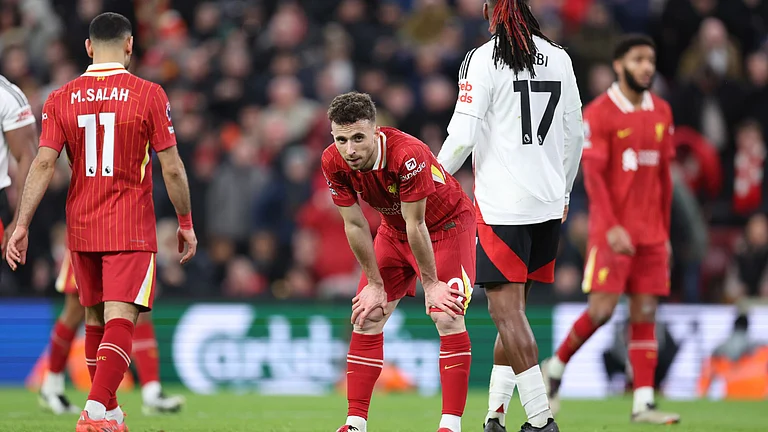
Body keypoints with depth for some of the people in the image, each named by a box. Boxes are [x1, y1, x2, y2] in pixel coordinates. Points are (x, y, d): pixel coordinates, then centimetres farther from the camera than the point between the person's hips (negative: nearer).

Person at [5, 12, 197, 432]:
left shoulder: (61, 99, 2)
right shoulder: (148, 95, -6)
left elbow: (43, 164, -5)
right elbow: (171, 168, -4)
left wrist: (22, 225, -5)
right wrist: (186, 223, 6)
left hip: (81, 229, 4)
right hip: (131, 230, -4)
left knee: (95, 319, 18)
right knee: (120, 320, -9)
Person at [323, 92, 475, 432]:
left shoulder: (407, 155, -37)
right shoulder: (334, 162, -20)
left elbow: (416, 224, -28)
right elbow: (355, 225, -10)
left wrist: (431, 283, -19)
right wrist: (374, 283, -6)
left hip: (447, 225, -6)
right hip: (395, 230, 6)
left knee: (447, 317, -19)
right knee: (366, 318, -1)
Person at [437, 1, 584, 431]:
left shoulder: (485, 58, -9)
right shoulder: (558, 57, 8)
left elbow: (464, 135, -12)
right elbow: (574, 136, 15)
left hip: (502, 204, -6)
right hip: (548, 204, 6)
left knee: (507, 309, -5)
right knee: (514, 307, 14)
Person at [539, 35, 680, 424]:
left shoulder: (662, 112, 11)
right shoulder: (598, 113, -7)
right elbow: (593, 174, -12)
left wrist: (665, 232, 14)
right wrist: (612, 227, -21)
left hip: (651, 232, 5)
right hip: (612, 229, -5)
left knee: (645, 313, 1)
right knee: (602, 308, -10)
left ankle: (643, 403, -2)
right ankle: (556, 367, 14)